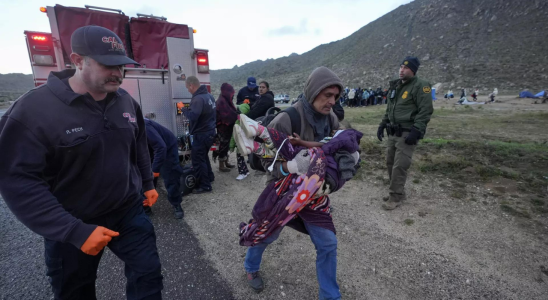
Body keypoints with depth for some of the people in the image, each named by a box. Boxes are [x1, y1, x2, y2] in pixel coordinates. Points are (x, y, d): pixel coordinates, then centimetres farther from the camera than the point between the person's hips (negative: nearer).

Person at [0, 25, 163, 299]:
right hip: (71, 226, -2)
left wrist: (147, 184, 12)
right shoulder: (33, 109, -19)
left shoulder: (126, 101, -3)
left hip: (128, 211, 3)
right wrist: (76, 231, -24)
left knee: (148, 275, 5)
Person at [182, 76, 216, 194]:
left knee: (197, 159, -2)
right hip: (210, 131, 10)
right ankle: (209, 176, 38)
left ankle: (204, 186, 4)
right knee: (203, 156, 24)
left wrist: (184, 109, -11)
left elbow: (192, 117, -29)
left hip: (201, 134, -10)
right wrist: (190, 109, 13)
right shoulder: (208, 95, 10)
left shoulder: (198, 99, -21)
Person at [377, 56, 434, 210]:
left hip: (407, 134, -8)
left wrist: (416, 131, -22)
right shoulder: (395, 86, 16)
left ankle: (396, 197, 5)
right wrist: (382, 124, 15)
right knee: (390, 163, 11)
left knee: (399, 166, -7)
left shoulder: (420, 86, -9)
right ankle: (397, 192, 26)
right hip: (392, 133, 8)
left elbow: (425, 111, -15)